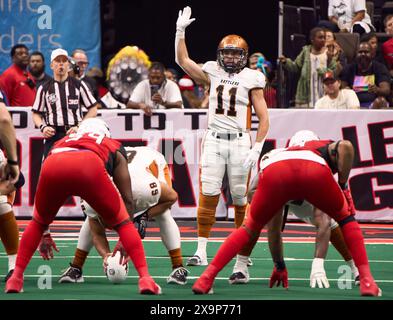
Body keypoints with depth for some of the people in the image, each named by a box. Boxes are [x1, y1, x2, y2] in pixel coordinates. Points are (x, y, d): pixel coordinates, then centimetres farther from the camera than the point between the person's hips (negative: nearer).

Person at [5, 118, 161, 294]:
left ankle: (16, 277, 23)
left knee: (38, 222, 30)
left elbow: (43, 199, 47)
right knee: (122, 223, 18)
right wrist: (125, 243, 42)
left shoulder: (62, 142, 45)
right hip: (89, 168, -2)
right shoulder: (114, 148, 38)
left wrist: (44, 235, 55)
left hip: (53, 167, 2)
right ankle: (145, 278, 6)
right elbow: (127, 199, 34)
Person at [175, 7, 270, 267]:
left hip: (240, 142, -2)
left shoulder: (251, 80, 2)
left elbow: (264, 119, 1)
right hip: (214, 140, 2)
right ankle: (201, 251, -6)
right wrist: (181, 31, 5)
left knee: (240, 199, 2)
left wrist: (256, 149, -8)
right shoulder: (213, 74, 11)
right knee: (208, 196, -7)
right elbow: (182, 60, 14)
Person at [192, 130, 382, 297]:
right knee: (346, 219, 26)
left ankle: (207, 277, 18)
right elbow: (346, 146, 11)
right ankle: (366, 281, 16)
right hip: (314, 170, -2)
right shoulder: (328, 148, 41)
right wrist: (344, 187, 20)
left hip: (274, 170, 2)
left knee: (250, 228, 28)